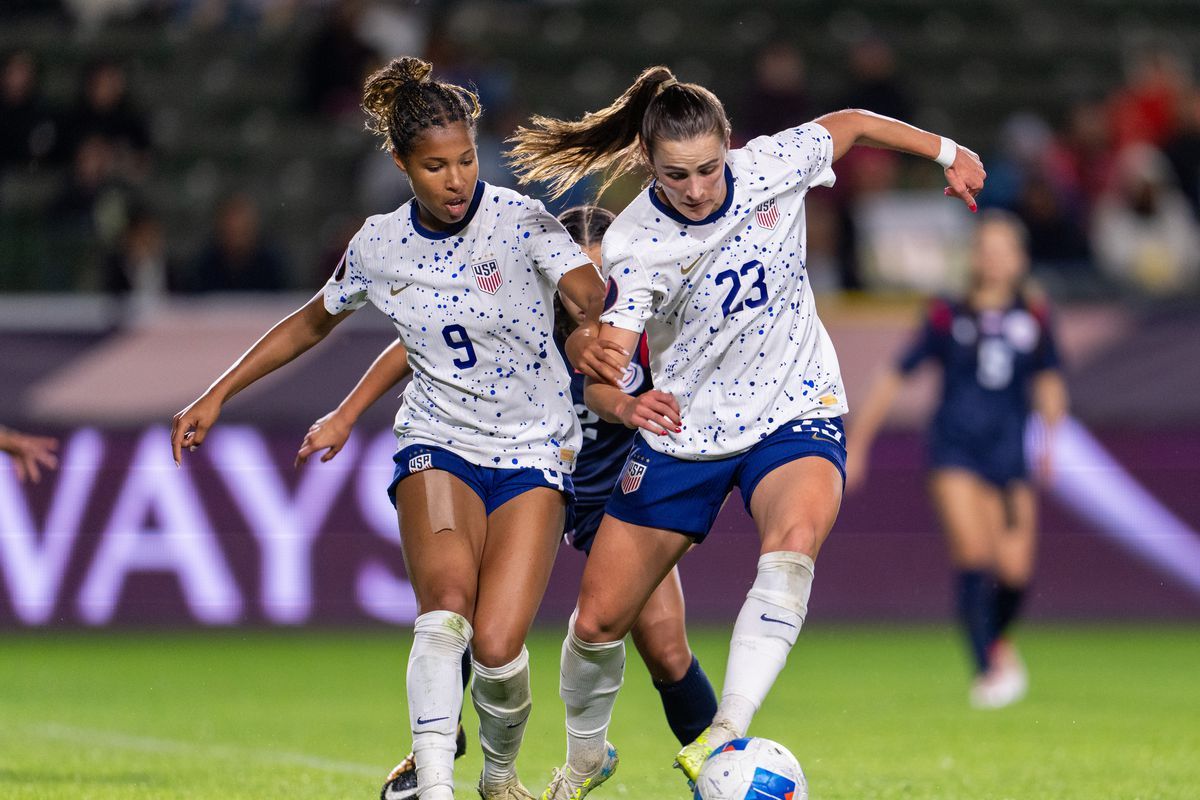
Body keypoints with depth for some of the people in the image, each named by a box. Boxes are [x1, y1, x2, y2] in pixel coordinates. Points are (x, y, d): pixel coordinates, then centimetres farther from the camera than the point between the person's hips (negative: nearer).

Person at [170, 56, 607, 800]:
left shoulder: (521, 221, -11)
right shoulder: (379, 246, 0)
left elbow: (597, 297, -26)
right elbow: (313, 322, 18)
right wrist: (218, 396, 16)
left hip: (533, 455, -2)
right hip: (437, 446, 2)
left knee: (497, 644, -15)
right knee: (448, 596, -29)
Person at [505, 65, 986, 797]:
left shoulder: (772, 167, -13)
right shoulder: (634, 247, -18)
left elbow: (851, 124, 8)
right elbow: (599, 375, -24)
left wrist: (949, 153, 16)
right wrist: (620, 402, -47)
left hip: (796, 414, 0)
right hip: (683, 429, 0)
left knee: (797, 533, -35)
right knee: (597, 621, 2)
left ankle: (727, 737, -41)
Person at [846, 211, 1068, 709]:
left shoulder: (1034, 318, 9)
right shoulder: (948, 318, 3)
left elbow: (1048, 383, 20)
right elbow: (894, 380, 7)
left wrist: (1050, 436, 4)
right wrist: (856, 444, 7)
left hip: (1009, 457, 2)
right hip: (955, 451, -2)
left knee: (1014, 572, -5)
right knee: (973, 556, -19)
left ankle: (997, 639, 27)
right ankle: (987, 669, -16)